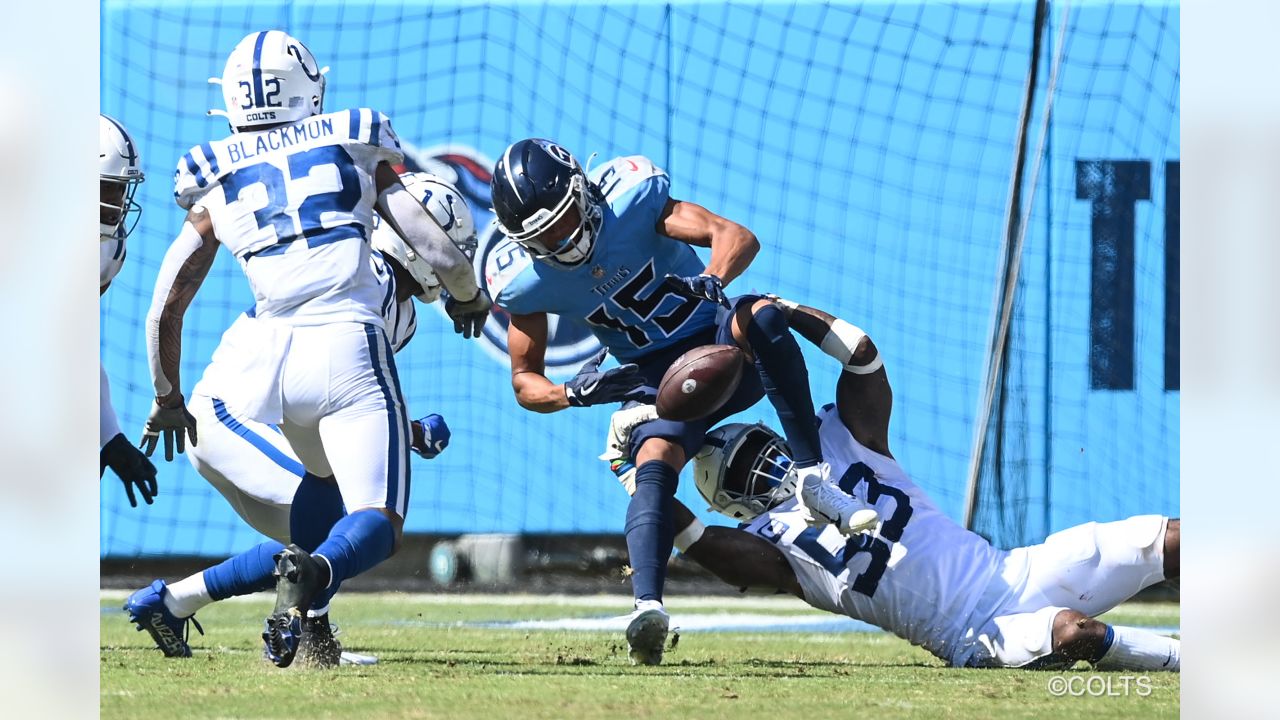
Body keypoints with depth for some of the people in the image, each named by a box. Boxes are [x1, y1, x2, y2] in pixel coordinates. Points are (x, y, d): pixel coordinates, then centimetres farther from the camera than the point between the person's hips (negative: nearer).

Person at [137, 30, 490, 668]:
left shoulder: (215, 185, 16)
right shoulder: (357, 149, 12)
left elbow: (164, 311, 17)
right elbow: (442, 256, 7)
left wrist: (167, 399, 33)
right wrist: (467, 298, 29)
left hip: (267, 356, 3)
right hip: (349, 350, -3)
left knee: (326, 480, 30)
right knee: (377, 523, -4)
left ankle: (306, 618, 10)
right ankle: (313, 573, -37)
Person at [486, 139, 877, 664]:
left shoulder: (630, 198, -17)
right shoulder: (523, 281, -9)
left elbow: (737, 237, -21)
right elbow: (525, 382, 0)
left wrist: (712, 280, -44)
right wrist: (575, 393, -23)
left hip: (720, 345, -1)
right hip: (657, 380, 1)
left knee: (760, 317, -35)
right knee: (655, 462, -30)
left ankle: (813, 479, -35)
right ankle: (648, 608, -48)